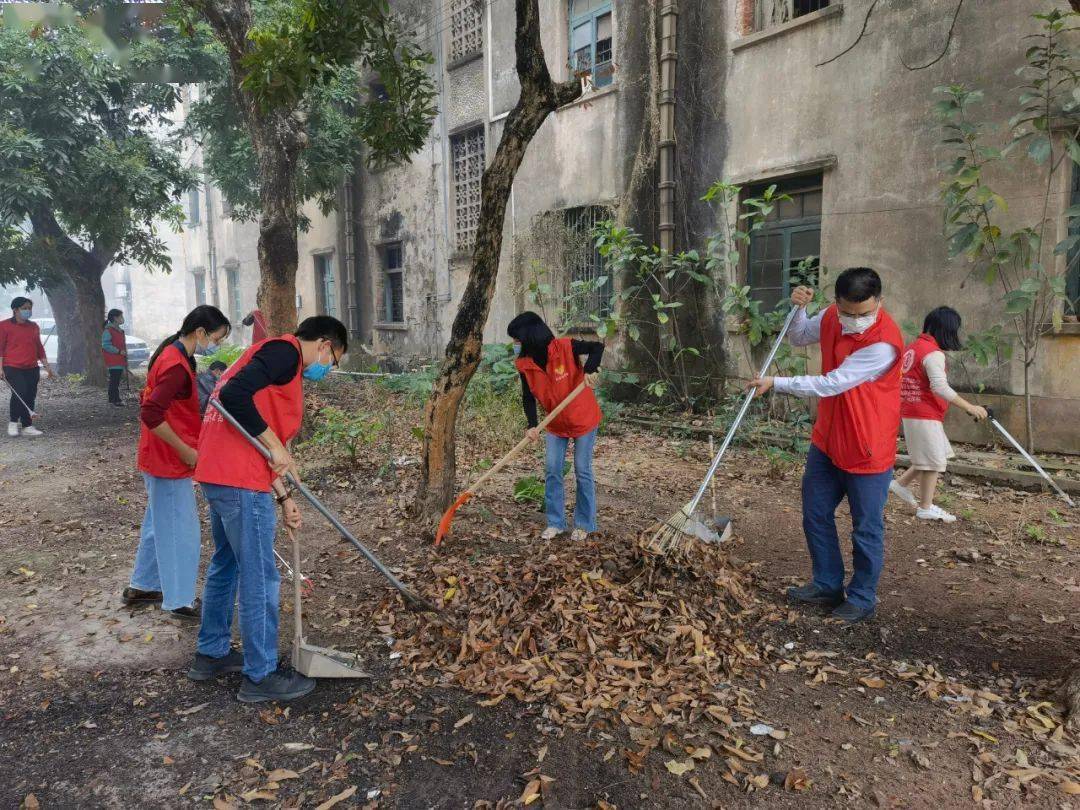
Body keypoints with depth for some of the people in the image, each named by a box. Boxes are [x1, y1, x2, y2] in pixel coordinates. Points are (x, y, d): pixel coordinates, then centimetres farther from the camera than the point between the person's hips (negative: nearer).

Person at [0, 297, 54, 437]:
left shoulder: (34, 327, 14)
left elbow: (39, 347, 20)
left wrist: (47, 366, 15)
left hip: (32, 369, 5)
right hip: (13, 368, -5)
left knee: (30, 397, 3)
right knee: (20, 393, -19)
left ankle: (27, 427, 10)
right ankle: (13, 422, 0)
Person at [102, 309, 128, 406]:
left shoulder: (120, 330, 18)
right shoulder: (108, 330, -12)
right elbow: (105, 345, -19)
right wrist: (119, 351, -20)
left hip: (120, 361, 9)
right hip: (113, 362, -9)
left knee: (117, 379, 12)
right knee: (114, 380, -8)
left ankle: (116, 399, 17)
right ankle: (113, 400, -6)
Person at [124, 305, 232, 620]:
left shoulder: (171, 354, 8)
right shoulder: (177, 367, -24)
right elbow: (150, 416, -30)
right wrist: (185, 451, -21)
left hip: (161, 458, 10)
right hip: (170, 462, -10)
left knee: (159, 523, 22)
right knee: (180, 531, 2)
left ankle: (142, 586, 36)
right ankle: (180, 601, 14)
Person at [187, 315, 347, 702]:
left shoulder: (277, 355, 22)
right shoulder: (286, 350, -8)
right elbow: (234, 396, -24)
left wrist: (283, 497, 19)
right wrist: (276, 447, -16)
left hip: (218, 474, 11)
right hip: (240, 481, -11)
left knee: (226, 565, 23)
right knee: (261, 580, 0)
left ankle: (211, 653, 38)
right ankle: (261, 676, 12)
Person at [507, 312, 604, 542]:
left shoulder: (565, 347, -24)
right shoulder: (524, 364, -10)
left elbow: (597, 347, -21)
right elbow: (528, 397, -8)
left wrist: (590, 370, -38)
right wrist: (532, 425, -22)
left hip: (583, 418, -5)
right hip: (556, 423, 5)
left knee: (582, 471, 3)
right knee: (552, 471, 3)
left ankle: (584, 524, 16)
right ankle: (555, 523, 16)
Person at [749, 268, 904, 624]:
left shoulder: (883, 343, -27)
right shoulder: (831, 318, -3)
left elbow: (831, 384, -27)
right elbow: (799, 338, 15)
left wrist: (776, 383, -20)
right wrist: (799, 308, -6)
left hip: (867, 449, -7)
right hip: (827, 441, 7)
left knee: (866, 528, 7)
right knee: (815, 514, 16)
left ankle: (862, 598, 24)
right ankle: (828, 585, 31)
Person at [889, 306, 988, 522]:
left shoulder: (913, 346, 9)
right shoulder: (933, 353, -19)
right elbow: (940, 387, -29)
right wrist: (969, 407, -26)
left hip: (911, 412, 9)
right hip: (925, 416, -9)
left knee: (932, 457, 19)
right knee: (934, 461, 1)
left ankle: (901, 484, 22)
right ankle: (926, 508, 9)